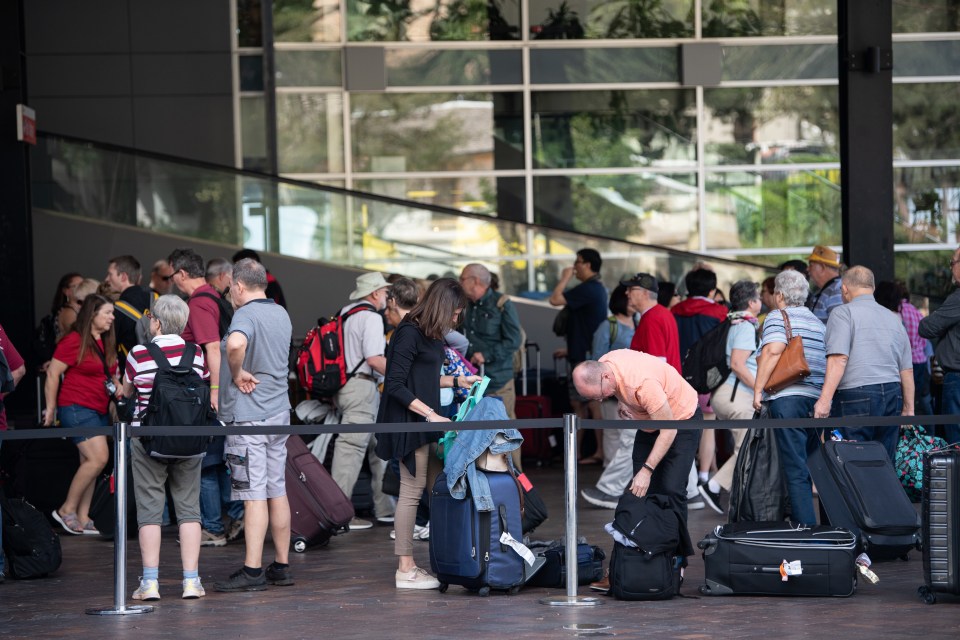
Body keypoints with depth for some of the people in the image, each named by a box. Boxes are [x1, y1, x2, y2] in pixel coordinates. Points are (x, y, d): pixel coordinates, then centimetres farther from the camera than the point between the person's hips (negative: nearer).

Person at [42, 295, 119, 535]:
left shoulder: (106, 343, 13)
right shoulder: (74, 341, -10)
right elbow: (52, 373, -9)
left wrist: (117, 386, 6)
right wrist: (51, 409, -8)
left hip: (99, 410, 8)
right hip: (77, 407, -8)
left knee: (89, 463, 7)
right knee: (98, 457, -17)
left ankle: (82, 519, 11)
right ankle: (67, 510, -6)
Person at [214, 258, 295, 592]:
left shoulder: (246, 314, -15)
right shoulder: (281, 314, 13)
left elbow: (235, 344, -37)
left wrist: (237, 373, -21)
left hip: (248, 415, -8)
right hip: (279, 411, 8)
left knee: (254, 496, -8)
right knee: (277, 491, 12)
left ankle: (252, 571, -8)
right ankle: (281, 566, 17)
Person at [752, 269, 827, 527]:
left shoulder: (777, 316, -1)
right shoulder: (818, 323, 19)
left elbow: (773, 351, -16)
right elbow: (828, 362, 21)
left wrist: (758, 389, -12)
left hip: (787, 397, -6)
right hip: (819, 398, 7)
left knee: (795, 469, -8)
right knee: (810, 464, 12)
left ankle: (805, 527, -15)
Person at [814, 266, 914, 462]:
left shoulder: (843, 313, -1)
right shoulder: (893, 319, 18)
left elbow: (838, 359, -15)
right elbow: (907, 370, 18)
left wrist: (825, 400, -19)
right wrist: (908, 409, 24)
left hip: (856, 396, -6)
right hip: (892, 396, 6)